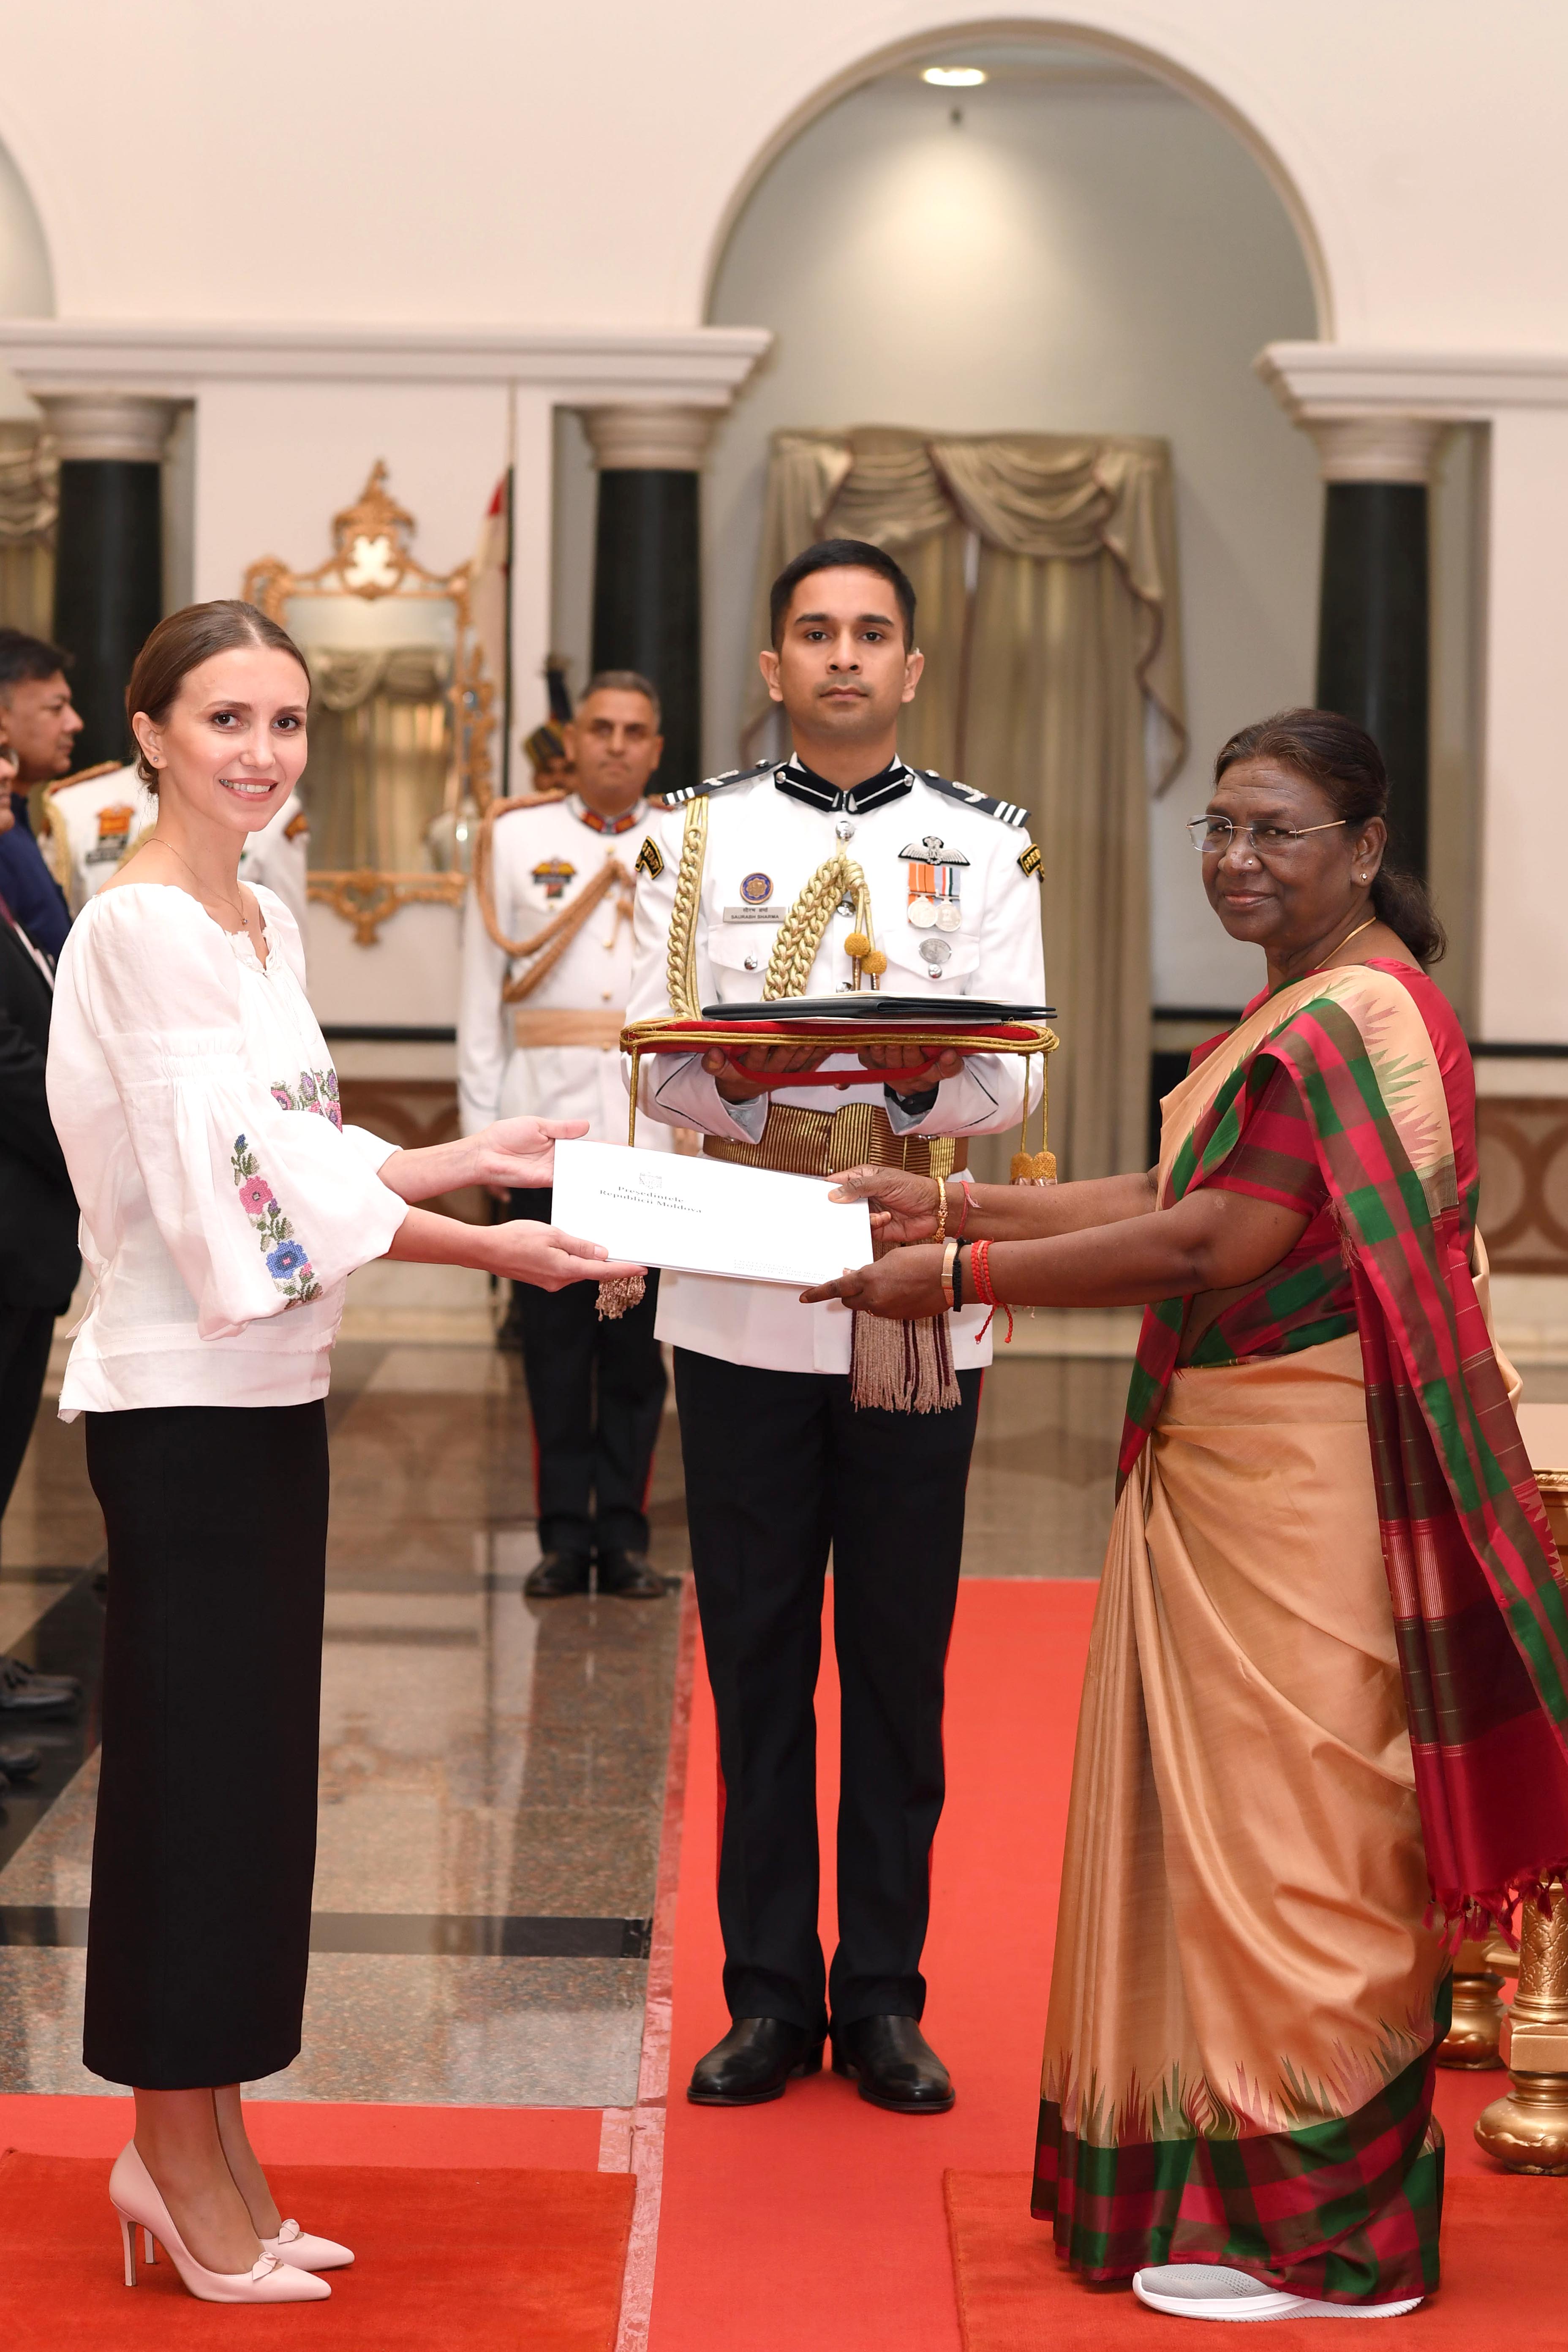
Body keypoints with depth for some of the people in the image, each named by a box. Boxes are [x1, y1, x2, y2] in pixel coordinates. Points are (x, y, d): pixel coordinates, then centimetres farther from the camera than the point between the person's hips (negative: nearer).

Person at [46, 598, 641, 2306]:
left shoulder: (265, 928, 14)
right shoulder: (139, 928, -14)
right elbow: (240, 1174, -20)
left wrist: (472, 1155, 11)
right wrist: (484, 1250, -20)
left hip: (267, 1391, 9)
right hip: (182, 1395, -9)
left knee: (249, 1761, 11)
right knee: (197, 1761, -1)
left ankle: (192, 2150, 20)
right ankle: (187, 2164, 10)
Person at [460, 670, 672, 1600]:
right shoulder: (516, 839, 9)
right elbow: (484, 990, 7)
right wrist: (481, 1121, 1)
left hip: (657, 1129, 0)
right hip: (548, 1122, 0)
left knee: (639, 1339, 2)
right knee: (553, 1335, 2)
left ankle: (626, 1534, 11)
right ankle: (565, 1536, 9)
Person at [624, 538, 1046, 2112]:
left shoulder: (986, 846, 7)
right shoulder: (697, 836, 8)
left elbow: (1012, 1078, -2)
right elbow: (654, 1060, 0)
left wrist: (918, 1089, -24)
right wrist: (752, 1102, -20)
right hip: (742, 1289, 0)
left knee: (900, 1660, 5)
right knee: (756, 1654, 5)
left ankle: (883, 1998, 16)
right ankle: (768, 1995, 16)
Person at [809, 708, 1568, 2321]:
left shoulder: (1355, 1025, -19)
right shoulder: (1311, 1008, 15)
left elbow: (1210, 1248, -23)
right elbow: (1174, 1200, 14)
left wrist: (959, 1272, -18)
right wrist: (948, 1203, 8)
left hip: (1305, 1496, -10)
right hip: (1223, 1470, 10)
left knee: (1288, 1836, -1)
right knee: (1233, 1821, 15)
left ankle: (1317, 2234, 11)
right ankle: (1213, 2177, 27)